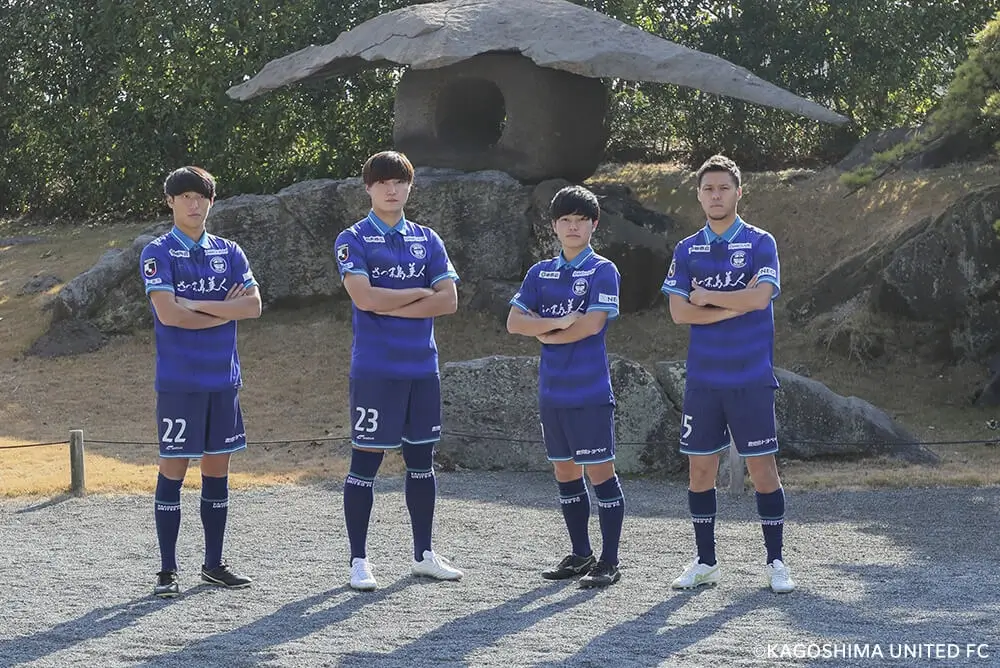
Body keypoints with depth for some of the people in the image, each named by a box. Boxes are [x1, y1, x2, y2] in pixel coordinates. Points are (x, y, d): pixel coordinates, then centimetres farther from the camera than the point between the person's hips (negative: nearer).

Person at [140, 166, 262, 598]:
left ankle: (214, 564, 18)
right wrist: (224, 311, -6)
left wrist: (197, 304, -11)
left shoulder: (229, 252, 10)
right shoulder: (158, 254, -4)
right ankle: (168, 571, 2)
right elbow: (168, 313, -17)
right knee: (173, 470, -3)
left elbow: (253, 305, -3)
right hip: (179, 381, -5)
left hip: (224, 379, 5)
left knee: (217, 470, 9)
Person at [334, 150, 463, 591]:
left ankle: (423, 555, 21)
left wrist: (391, 306, -10)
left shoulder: (427, 240, 11)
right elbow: (364, 297, -18)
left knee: (421, 459, 11)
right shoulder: (353, 240, -2)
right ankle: (358, 560, 4)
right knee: (365, 460, -3)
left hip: (422, 367, 5)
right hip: (374, 368, -5)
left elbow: (448, 300, -1)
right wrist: (419, 293, -7)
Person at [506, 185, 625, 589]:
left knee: (599, 471, -4)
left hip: (590, 391, -6)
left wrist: (547, 334, -4)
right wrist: (559, 322, -12)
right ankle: (580, 554, 22)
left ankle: (609, 562, 1)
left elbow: (592, 323, -16)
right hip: (552, 391, 6)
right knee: (565, 472, 11)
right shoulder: (540, 273, 11)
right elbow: (514, 322, 2)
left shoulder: (602, 271, -5)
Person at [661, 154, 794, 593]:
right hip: (702, 379, 3)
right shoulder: (687, 251, 8)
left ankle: (775, 562, 9)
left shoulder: (759, 243, -1)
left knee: (762, 469, -1)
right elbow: (679, 312, -3)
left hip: (751, 379, -3)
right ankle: (705, 562, 16)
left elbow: (759, 297, -17)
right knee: (701, 469, 6)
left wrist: (705, 297, -7)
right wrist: (735, 306, -11)